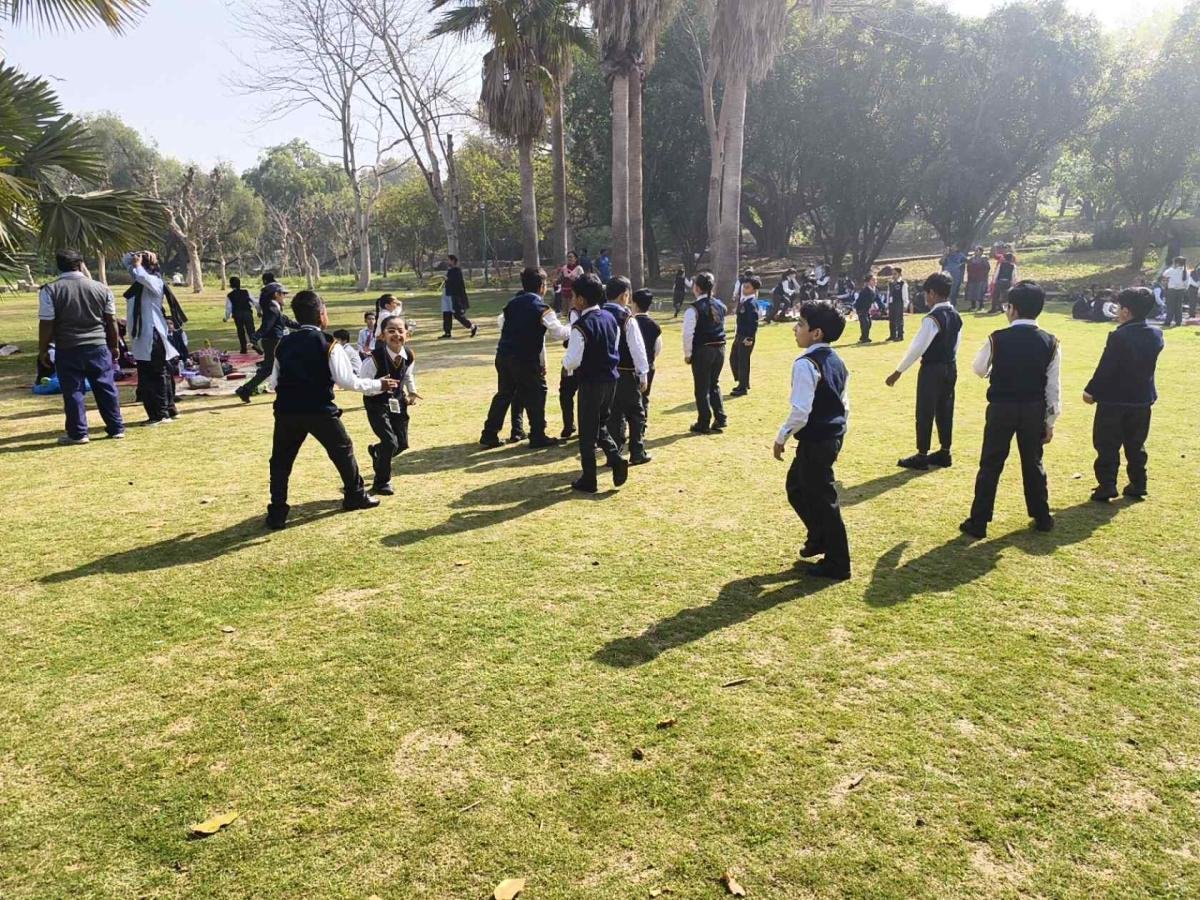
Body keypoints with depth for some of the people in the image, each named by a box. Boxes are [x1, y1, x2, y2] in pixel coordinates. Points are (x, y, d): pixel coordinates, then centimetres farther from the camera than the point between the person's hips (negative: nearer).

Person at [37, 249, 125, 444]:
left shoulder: (50, 290, -5)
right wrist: (115, 346, 15)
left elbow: (46, 324, -6)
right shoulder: (102, 288, 2)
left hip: (67, 349, -2)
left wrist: (43, 350, 3)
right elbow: (111, 321, 6)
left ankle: (78, 433, 9)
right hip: (98, 347, 2)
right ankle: (116, 428, 16)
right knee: (106, 388, 10)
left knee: (73, 391, 5)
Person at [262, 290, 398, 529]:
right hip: (320, 411, -3)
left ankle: (277, 513, 9)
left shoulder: (283, 343, 8)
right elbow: (347, 381, -9)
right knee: (343, 450, 19)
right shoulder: (327, 343, -6)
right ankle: (356, 496, 32)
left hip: (287, 411, 3)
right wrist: (378, 385, 2)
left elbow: (273, 382, 10)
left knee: (281, 461, 13)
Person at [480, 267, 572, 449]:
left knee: (503, 394, 17)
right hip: (526, 359, -6)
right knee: (536, 394, 7)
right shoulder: (542, 308, -8)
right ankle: (537, 436, 10)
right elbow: (558, 333, -7)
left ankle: (489, 434, 19)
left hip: (503, 355, 7)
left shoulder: (512, 303, 10)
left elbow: (502, 324, 17)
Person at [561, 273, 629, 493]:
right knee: (600, 424, 22)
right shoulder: (610, 318, 5)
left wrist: (566, 366, 0)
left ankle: (588, 479, 13)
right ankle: (616, 460, 3)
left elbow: (573, 360, -20)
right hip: (610, 378, 7)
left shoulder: (581, 326, -19)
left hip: (591, 382, -7)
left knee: (587, 431, 5)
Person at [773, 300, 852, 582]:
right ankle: (819, 538, 36)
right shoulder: (835, 360, 10)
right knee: (796, 486, 24)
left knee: (822, 499, 2)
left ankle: (837, 564, 15)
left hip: (815, 441, -10)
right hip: (832, 437, 10)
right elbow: (843, 403, 16)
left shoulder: (806, 363, -19)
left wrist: (782, 436, -12)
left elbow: (801, 410, -24)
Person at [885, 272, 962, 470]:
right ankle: (944, 452, 22)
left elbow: (917, 348, -20)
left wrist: (898, 372, -15)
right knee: (945, 411, 14)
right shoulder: (956, 316, 7)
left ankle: (922, 456, 4)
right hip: (951, 368, 8)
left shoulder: (933, 318, -19)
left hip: (932, 370, -8)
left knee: (925, 412, -1)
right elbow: (956, 344, 14)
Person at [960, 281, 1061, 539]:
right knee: (1033, 464, 19)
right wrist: (1050, 422, 7)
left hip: (1001, 408, -3)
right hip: (1034, 410, 3)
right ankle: (1042, 517, 30)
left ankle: (978, 522, 9)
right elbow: (1053, 387, -1)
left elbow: (979, 369, 6)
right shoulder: (1050, 342, -5)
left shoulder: (997, 339, -12)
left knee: (990, 465, 6)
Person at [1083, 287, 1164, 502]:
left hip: (1114, 401, -6)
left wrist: (1091, 391, -6)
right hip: (1142, 400, 6)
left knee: (1107, 446, 3)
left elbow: (1104, 369, -17)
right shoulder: (1156, 335, 0)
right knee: (1136, 446, 16)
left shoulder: (1119, 337, -20)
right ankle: (1138, 486, 21)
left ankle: (1106, 487, 3)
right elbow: (1146, 362, 13)